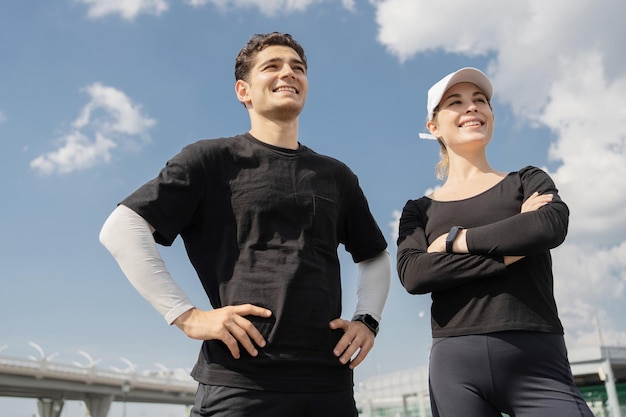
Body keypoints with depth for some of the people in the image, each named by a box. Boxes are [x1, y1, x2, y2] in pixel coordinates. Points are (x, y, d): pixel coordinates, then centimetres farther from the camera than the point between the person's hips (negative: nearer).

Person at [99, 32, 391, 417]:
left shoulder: (336, 175, 16)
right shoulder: (214, 159, 2)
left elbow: (376, 257, 26)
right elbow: (120, 230, -5)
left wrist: (368, 320, 9)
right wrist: (186, 315, -12)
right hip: (241, 380, -4)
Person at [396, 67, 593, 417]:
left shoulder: (528, 181, 11)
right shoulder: (419, 210, 10)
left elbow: (551, 226, -11)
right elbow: (412, 275, -8)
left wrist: (456, 240, -5)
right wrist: (508, 251, -11)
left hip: (537, 360, 0)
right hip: (455, 365, 1)